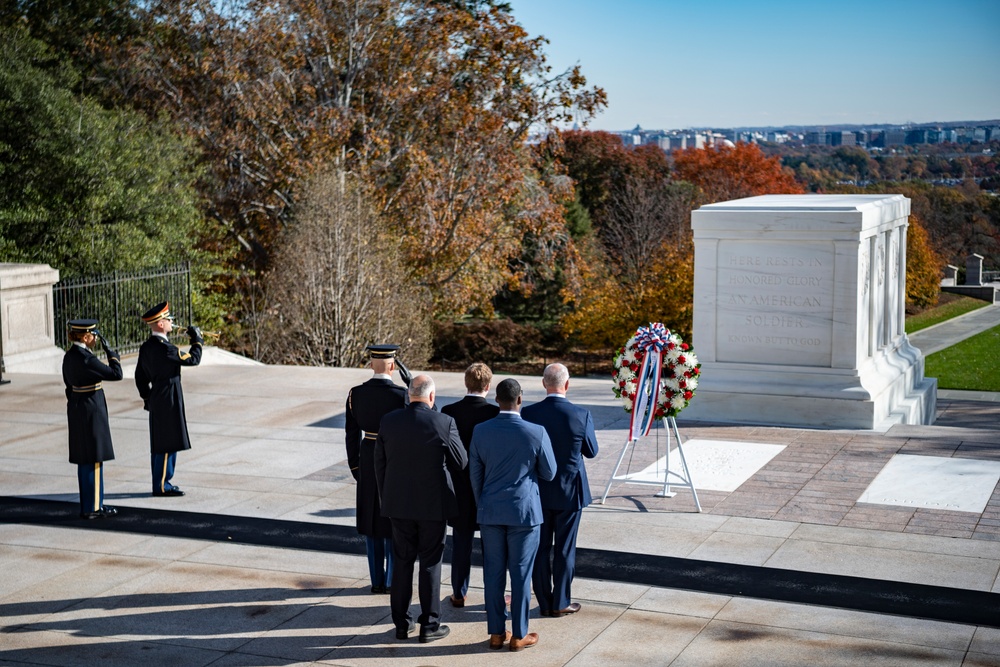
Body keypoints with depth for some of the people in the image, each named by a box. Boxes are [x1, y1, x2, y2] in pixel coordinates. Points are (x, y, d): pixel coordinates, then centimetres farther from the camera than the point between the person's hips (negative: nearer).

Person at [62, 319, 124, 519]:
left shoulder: (69, 356, 8)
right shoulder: (86, 359, -21)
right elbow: (116, 374, -20)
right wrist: (110, 351, -9)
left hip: (76, 410, 10)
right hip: (91, 410, -10)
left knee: (86, 459, 15)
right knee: (93, 459, -2)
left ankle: (91, 503, 22)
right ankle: (91, 508, 3)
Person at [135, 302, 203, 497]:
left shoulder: (146, 347, 7)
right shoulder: (165, 348, -21)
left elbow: (140, 376, 14)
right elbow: (193, 359, -15)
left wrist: (147, 397, 22)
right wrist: (197, 341, 0)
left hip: (156, 401, 9)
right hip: (169, 401, -9)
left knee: (159, 443, 15)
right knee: (168, 444, -3)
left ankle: (160, 483, 22)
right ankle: (162, 485, 2)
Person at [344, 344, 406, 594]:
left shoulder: (355, 394, -4)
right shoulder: (402, 395, -16)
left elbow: (351, 434, 1)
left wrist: (355, 467, 12)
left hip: (368, 460, 4)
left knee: (372, 520, 13)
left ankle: (377, 580, 17)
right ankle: (393, 581, 12)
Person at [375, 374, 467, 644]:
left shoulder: (388, 421, -4)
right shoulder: (444, 423, -13)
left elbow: (379, 465, 3)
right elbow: (460, 463, -3)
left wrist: (386, 499, 14)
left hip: (399, 504, 3)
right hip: (433, 504, -3)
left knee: (402, 563, 13)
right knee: (430, 564, 6)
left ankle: (401, 624, 18)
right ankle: (429, 625, 12)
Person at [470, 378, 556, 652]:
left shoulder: (480, 431, -5)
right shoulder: (536, 432, -13)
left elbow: (475, 475, 4)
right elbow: (549, 473, -2)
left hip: (490, 512, 3)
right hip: (524, 511, -3)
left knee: (493, 572, 9)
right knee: (521, 573, 5)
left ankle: (496, 633, 17)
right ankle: (519, 635, 12)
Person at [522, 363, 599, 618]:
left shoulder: (529, 413, -11)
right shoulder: (581, 415, -15)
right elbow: (591, 451, -2)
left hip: (538, 491, 2)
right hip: (570, 491, -2)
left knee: (541, 547, 12)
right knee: (565, 548, 9)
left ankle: (544, 602, 19)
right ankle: (561, 602, 16)